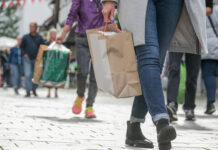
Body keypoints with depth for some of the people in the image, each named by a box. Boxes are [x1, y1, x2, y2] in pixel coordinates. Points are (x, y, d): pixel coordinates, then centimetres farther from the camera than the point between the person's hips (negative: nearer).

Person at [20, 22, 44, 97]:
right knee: (27, 75, -12)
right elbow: (21, 47, 8)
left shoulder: (39, 37, 4)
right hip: (27, 58, -1)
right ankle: (28, 92, -10)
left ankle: (34, 89, 28)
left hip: (36, 59, 2)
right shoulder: (25, 37, 3)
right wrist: (24, 54, -6)